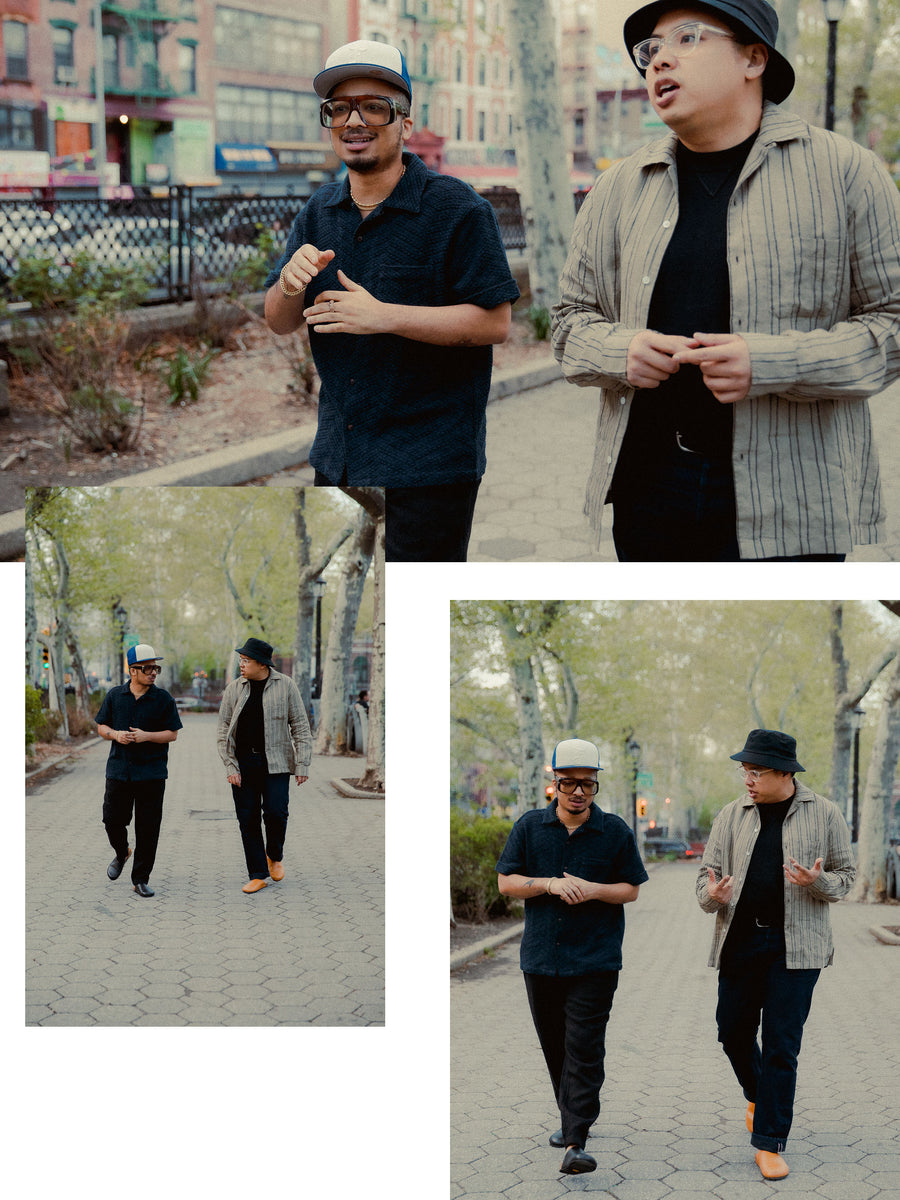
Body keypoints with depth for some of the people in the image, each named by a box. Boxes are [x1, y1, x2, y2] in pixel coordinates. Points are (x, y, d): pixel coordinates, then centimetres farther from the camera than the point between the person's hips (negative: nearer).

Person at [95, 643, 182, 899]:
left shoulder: (163, 699, 0)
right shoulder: (114, 696, 5)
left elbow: (172, 733, 0)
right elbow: (101, 726, 12)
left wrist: (146, 736, -16)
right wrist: (116, 735, -10)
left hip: (151, 774, -1)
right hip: (119, 770, 2)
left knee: (147, 828, -1)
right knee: (113, 819, 2)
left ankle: (141, 879, 8)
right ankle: (121, 853, 35)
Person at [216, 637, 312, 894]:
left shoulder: (285, 686, 0)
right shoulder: (234, 689, 4)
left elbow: (300, 726, 2)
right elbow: (224, 730, 6)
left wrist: (302, 765, -3)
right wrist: (230, 767, -3)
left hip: (275, 763, -2)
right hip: (243, 764, 2)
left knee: (275, 812, -12)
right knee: (248, 819, 1)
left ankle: (275, 856, 18)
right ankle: (258, 875, 9)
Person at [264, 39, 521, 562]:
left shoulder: (457, 209, -9)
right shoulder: (320, 213, 9)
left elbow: (494, 322, -15)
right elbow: (279, 322, 9)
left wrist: (383, 316, -22)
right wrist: (289, 285, -15)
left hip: (428, 465, -6)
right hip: (338, 457, 6)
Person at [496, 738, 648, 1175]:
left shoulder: (615, 831, 1)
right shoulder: (530, 827, 4)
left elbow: (631, 890, 4)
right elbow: (507, 881, 3)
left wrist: (594, 889, -15)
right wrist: (550, 884, -13)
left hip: (594, 960, -3)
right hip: (541, 958, 3)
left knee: (584, 1049, -9)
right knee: (554, 1046, 13)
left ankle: (576, 1142, -13)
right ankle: (571, 1118, 32)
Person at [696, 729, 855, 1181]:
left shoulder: (824, 814, 0)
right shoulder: (732, 815, 6)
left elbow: (845, 876, 5)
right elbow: (708, 871, 10)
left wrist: (818, 882, -18)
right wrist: (710, 896, -14)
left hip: (795, 947, -3)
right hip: (739, 941, 3)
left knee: (782, 1046, -4)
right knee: (734, 1033, 9)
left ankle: (769, 1143, 3)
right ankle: (758, 1096, 40)